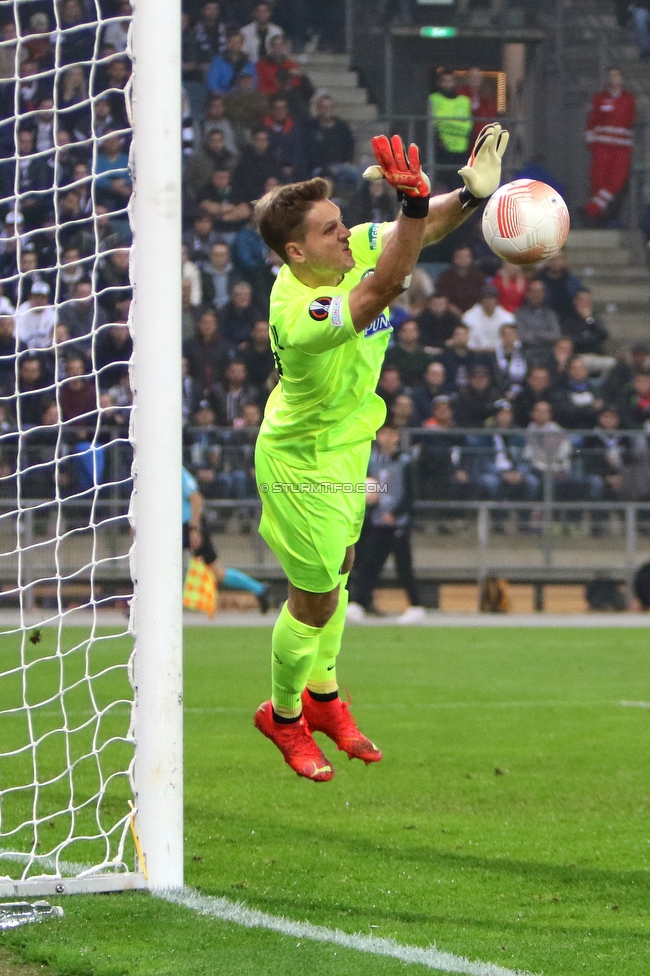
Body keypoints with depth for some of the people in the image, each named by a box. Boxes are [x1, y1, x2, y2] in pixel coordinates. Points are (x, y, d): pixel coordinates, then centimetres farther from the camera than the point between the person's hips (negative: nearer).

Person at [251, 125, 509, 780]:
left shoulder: (350, 251, -16)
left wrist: (471, 193, -32)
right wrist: (413, 201, -65)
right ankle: (284, 716, 32)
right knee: (316, 600, 7)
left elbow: (422, 227, -10)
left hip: (346, 443, 8)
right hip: (304, 463, -8)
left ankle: (323, 696, 44)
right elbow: (386, 285, -53)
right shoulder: (301, 314, -40)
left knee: (337, 572, 24)